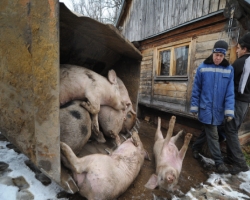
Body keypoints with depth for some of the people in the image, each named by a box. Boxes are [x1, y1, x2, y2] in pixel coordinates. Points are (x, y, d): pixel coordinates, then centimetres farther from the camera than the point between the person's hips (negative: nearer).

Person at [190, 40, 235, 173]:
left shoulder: (229, 70, 1)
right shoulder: (202, 68, -3)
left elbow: (230, 92, -2)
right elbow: (196, 89, -1)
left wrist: (229, 111, -7)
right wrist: (194, 107, -1)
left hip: (219, 110, 2)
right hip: (206, 108, -2)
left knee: (209, 133, 17)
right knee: (213, 135, 2)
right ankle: (219, 162, 14)